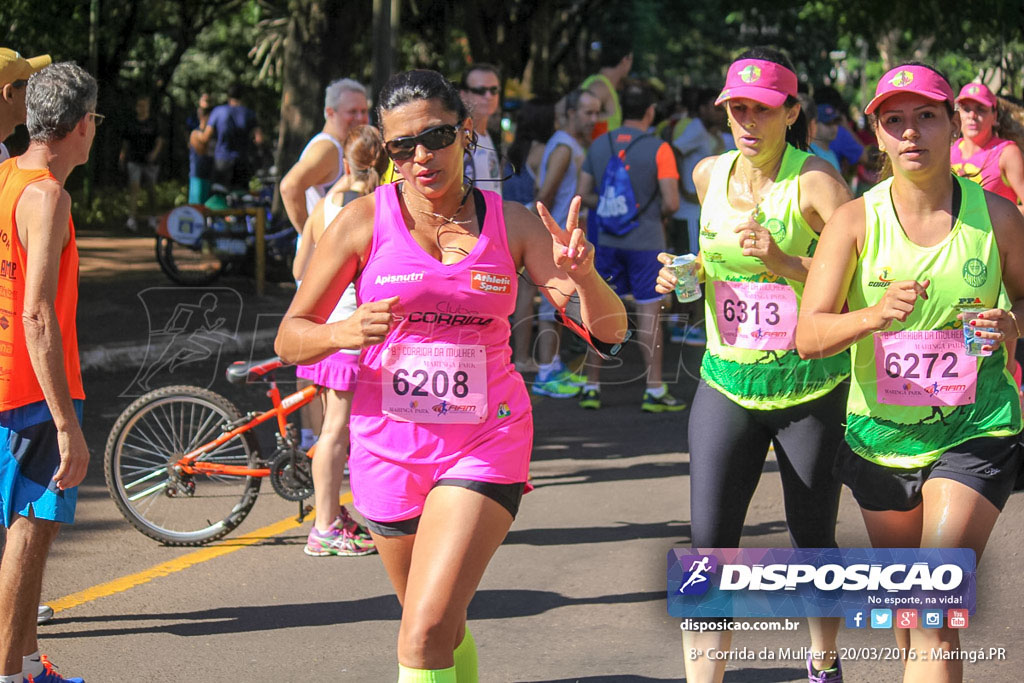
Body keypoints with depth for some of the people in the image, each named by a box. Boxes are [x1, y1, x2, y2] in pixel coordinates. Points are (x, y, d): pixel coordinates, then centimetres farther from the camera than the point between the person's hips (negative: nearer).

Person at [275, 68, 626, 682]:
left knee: (428, 627, -17)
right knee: (444, 630, 17)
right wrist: (347, 332, -22)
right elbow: (290, 338, -1)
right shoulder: (364, 221, -4)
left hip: (486, 441, -1)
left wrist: (583, 275, -25)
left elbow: (610, 329, -3)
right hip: (389, 441, 2)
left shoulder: (511, 223, -1)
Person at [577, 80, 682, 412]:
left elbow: (584, 193, 6)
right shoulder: (658, 149, -10)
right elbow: (671, 202, -14)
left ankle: (591, 388, 12)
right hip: (646, 241, -4)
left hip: (608, 241, 4)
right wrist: (657, 214, 7)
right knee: (649, 312, 1)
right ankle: (655, 391, 3)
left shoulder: (599, 145, 4)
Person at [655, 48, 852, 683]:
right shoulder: (709, 174, 5)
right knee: (709, 543, -8)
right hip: (728, 383, 4)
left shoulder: (815, 181, -12)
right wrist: (686, 273, 6)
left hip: (811, 386, -3)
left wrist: (783, 262, -28)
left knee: (813, 541, 10)